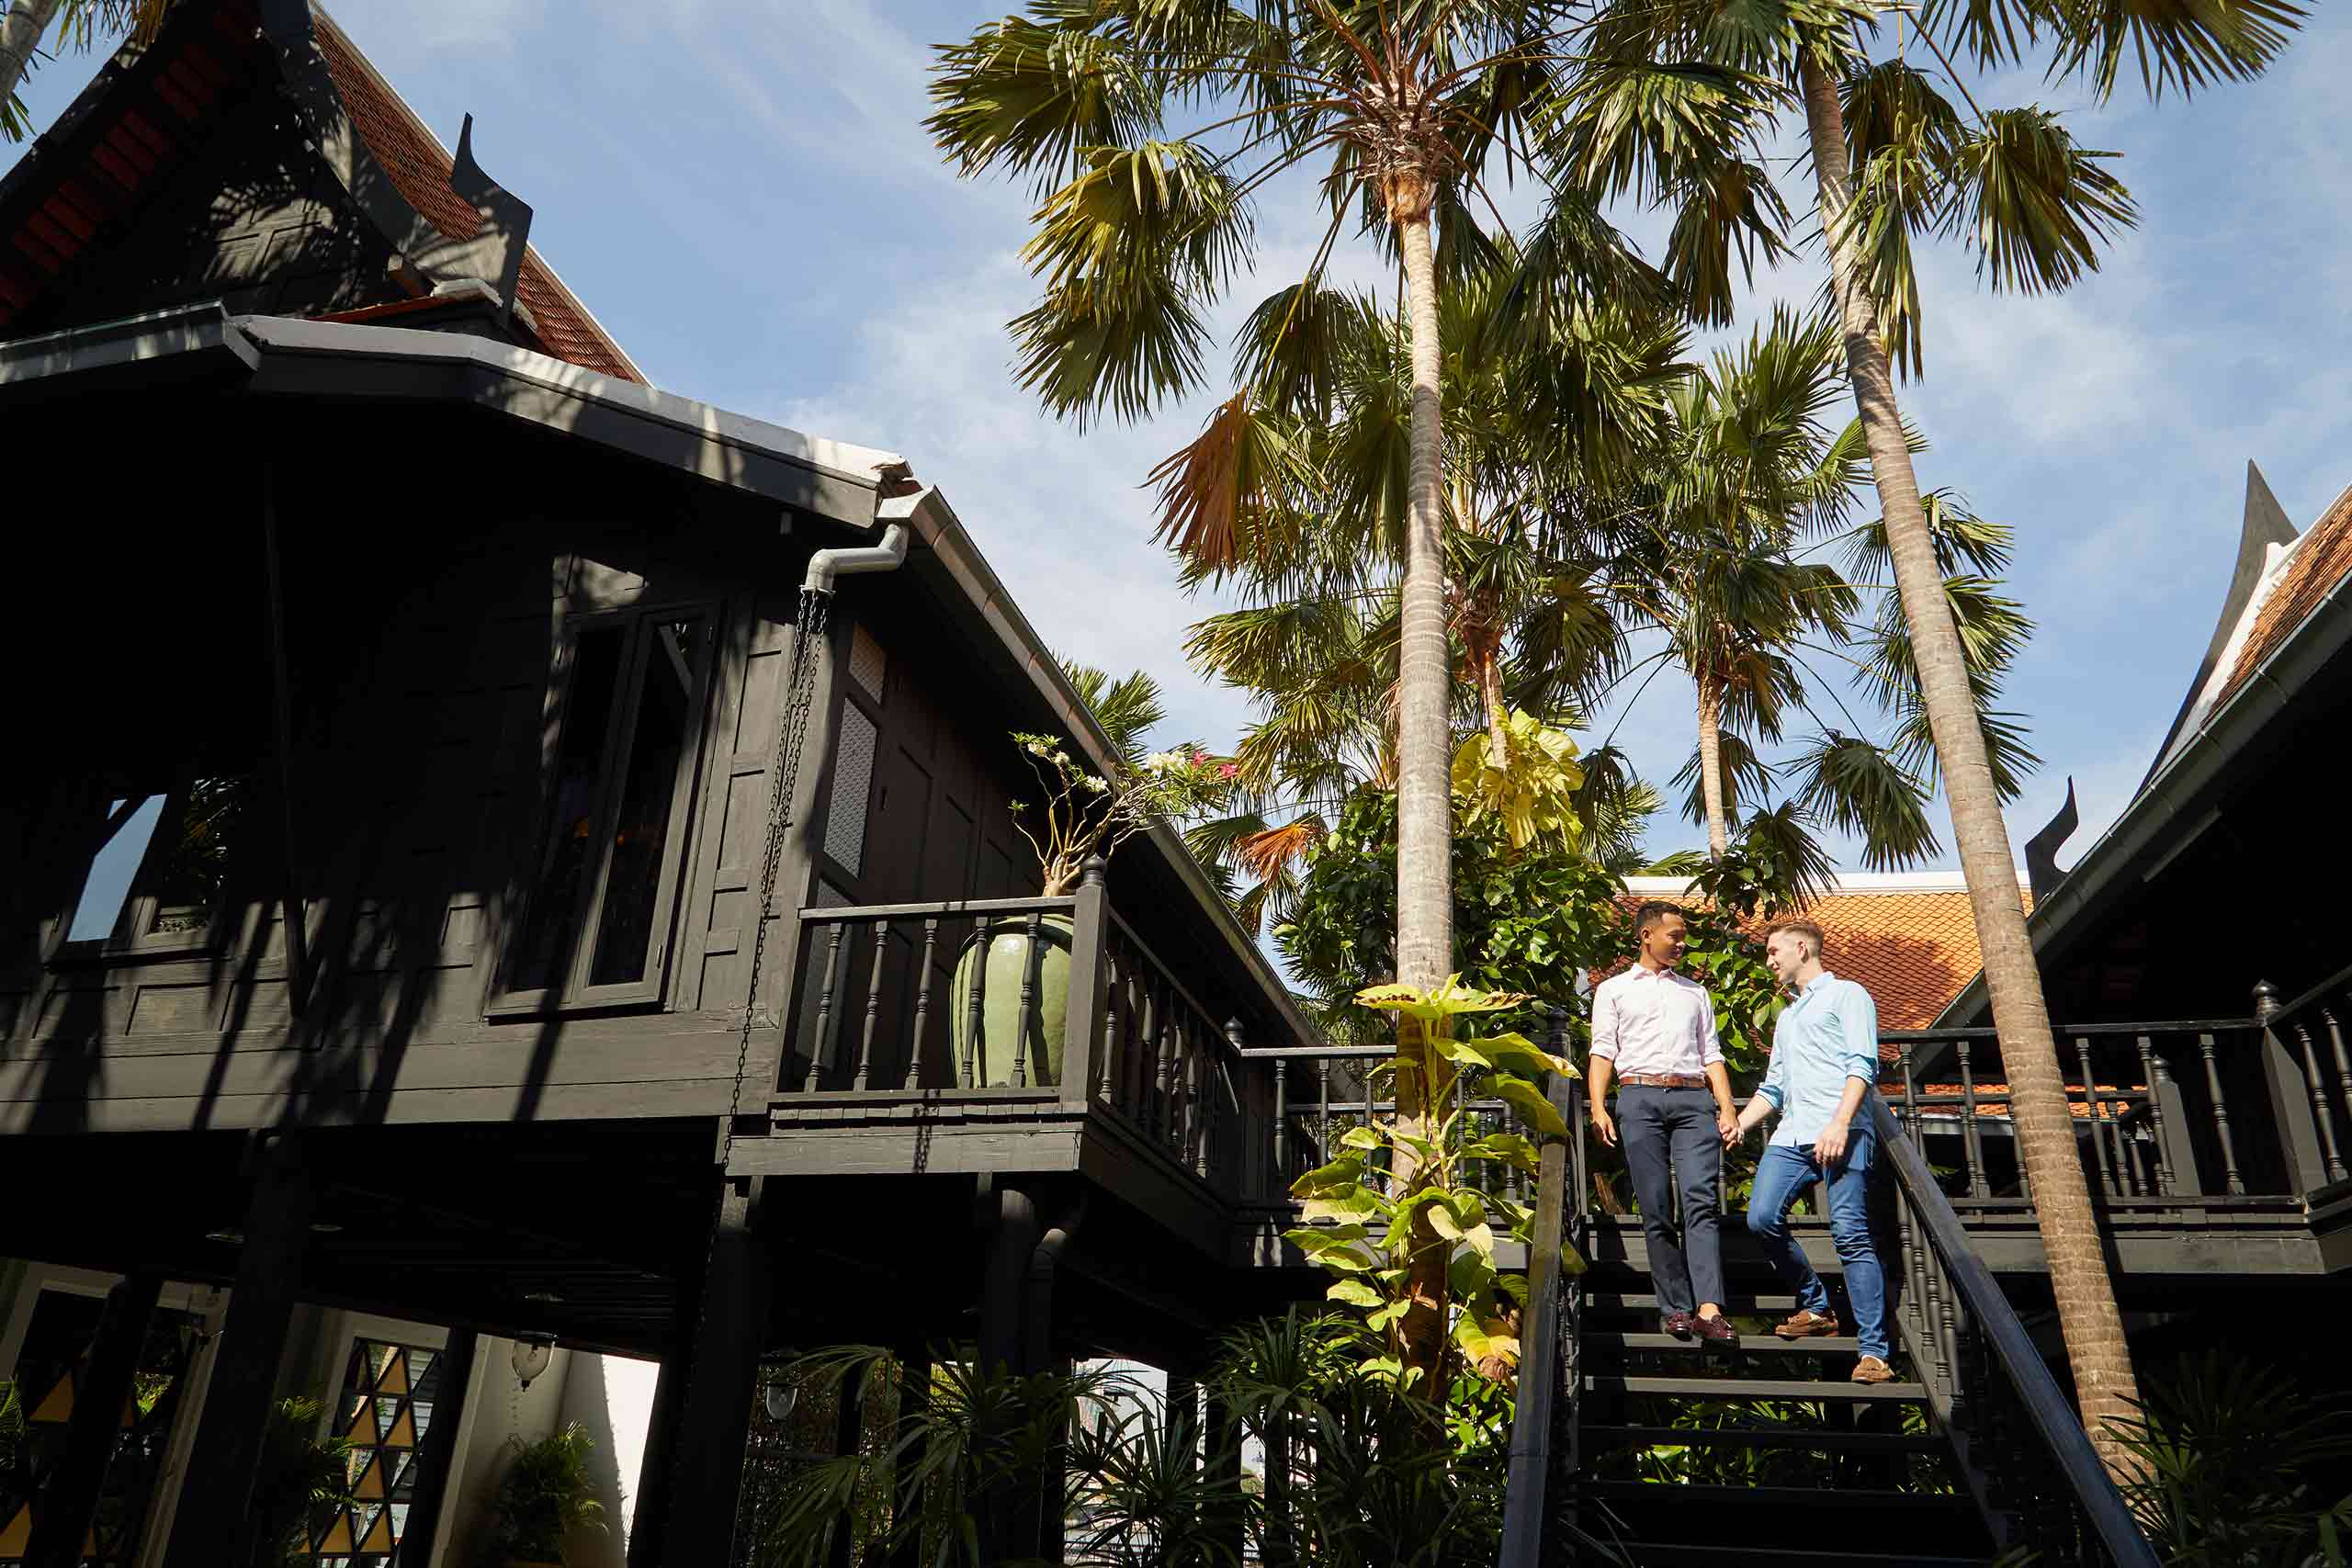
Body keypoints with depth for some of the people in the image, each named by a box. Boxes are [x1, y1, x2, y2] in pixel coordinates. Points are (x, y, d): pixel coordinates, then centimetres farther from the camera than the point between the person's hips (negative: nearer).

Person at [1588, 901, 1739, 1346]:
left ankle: (1709, 1310, -23)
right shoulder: (1614, 989, 17)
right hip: (1641, 1097, -1)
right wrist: (1598, 1109, -6)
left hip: (1694, 1099, 2)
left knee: (1701, 1200, -14)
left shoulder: (1696, 992, 26)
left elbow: (1711, 1055, 20)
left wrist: (1727, 1109, 6)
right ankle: (1676, 1308, -1)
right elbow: (1603, 1051, 7)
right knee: (1656, 1209, -5)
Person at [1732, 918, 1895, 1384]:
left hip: (1841, 1133, -7)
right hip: (1791, 1135, 7)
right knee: (1762, 1218, -11)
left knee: (1850, 1234, -14)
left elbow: (1862, 1064, -5)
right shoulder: (1786, 1018, 33)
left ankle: (1873, 1351, -12)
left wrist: (1839, 1124, -18)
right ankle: (1816, 1307, 7)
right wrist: (1735, 1126, 22)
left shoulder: (1846, 995, 9)